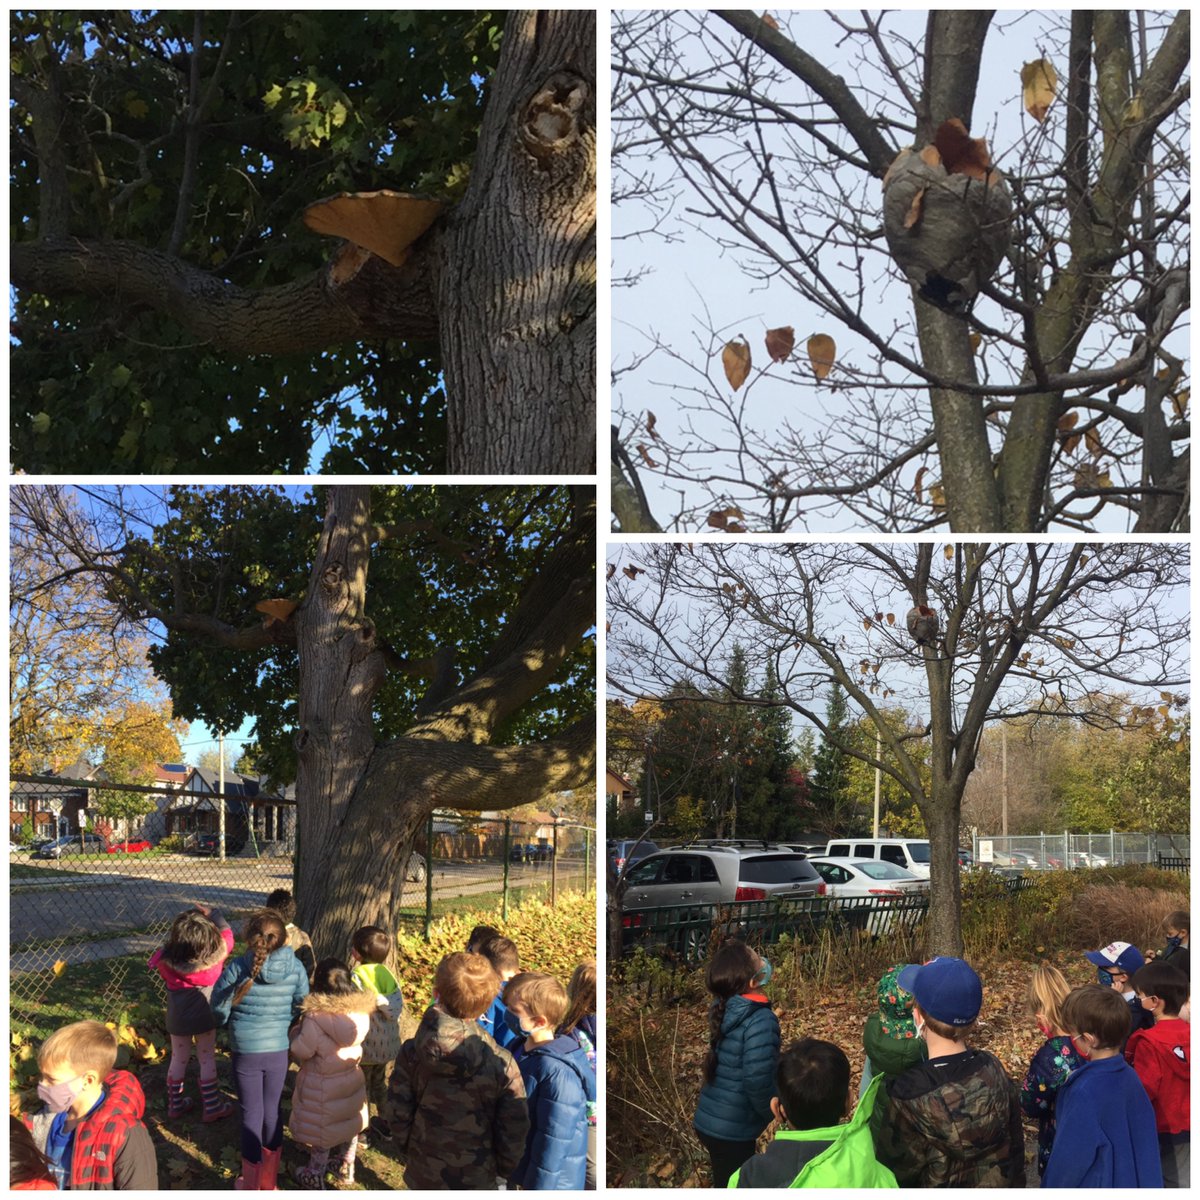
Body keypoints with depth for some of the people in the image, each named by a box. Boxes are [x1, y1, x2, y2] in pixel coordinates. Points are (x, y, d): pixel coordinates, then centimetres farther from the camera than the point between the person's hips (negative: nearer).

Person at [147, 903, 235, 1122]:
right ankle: (212, 1106, 24)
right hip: (205, 1017, -1)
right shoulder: (215, 955, -25)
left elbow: (155, 964, 0)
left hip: (177, 1019, 1)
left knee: (179, 1059, 19)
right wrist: (212, 913, 1)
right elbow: (226, 933, -4)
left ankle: (175, 1104, 35)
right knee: (207, 1060, 14)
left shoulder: (166, 959, -25)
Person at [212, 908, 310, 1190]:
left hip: (246, 1051, -2)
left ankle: (251, 1186, 23)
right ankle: (269, 1182, 31)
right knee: (273, 1110, 17)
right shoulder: (295, 967, -10)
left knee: (252, 1114, 11)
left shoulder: (236, 967, -15)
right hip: (279, 1050, 2)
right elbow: (303, 1009, -2)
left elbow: (218, 1011, -7)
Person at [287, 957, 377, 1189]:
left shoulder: (316, 1016, -29)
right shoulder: (361, 1010, -13)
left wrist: (297, 1031, -4)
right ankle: (345, 1169, 43)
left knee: (321, 1133, 14)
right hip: (352, 1079, 5)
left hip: (322, 1085, -5)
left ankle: (314, 1177, 33)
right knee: (349, 1123, 24)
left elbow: (301, 1050, -20)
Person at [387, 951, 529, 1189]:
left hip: (423, 1172, 2)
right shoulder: (501, 1064, -23)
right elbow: (514, 1127, -13)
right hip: (475, 1178, -2)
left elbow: (398, 1111, -8)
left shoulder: (411, 1053, -18)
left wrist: (404, 1151, 11)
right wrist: (505, 1168, 5)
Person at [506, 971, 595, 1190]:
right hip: (529, 1170, 9)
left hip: (551, 1182, -9)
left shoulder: (558, 1073, -29)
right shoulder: (525, 1050, 1)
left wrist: (539, 1188, -20)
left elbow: (555, 1138, -26)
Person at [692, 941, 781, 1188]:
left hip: (708, 1121, 8)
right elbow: (758, 1081, -26)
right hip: (732, 1130, -8)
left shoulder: (723, 1008, 0)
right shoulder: (760, 1020, -24)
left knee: (726, 1183, 24)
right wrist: (773, 1115, -10)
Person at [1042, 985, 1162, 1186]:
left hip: (1093, 1183, -7)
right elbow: (1144, 1136, 4)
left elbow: (1069, 1159, -22)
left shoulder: (1085, 1092, -31)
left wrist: (1051, 1186, -7)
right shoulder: (1130, 1076, -7)